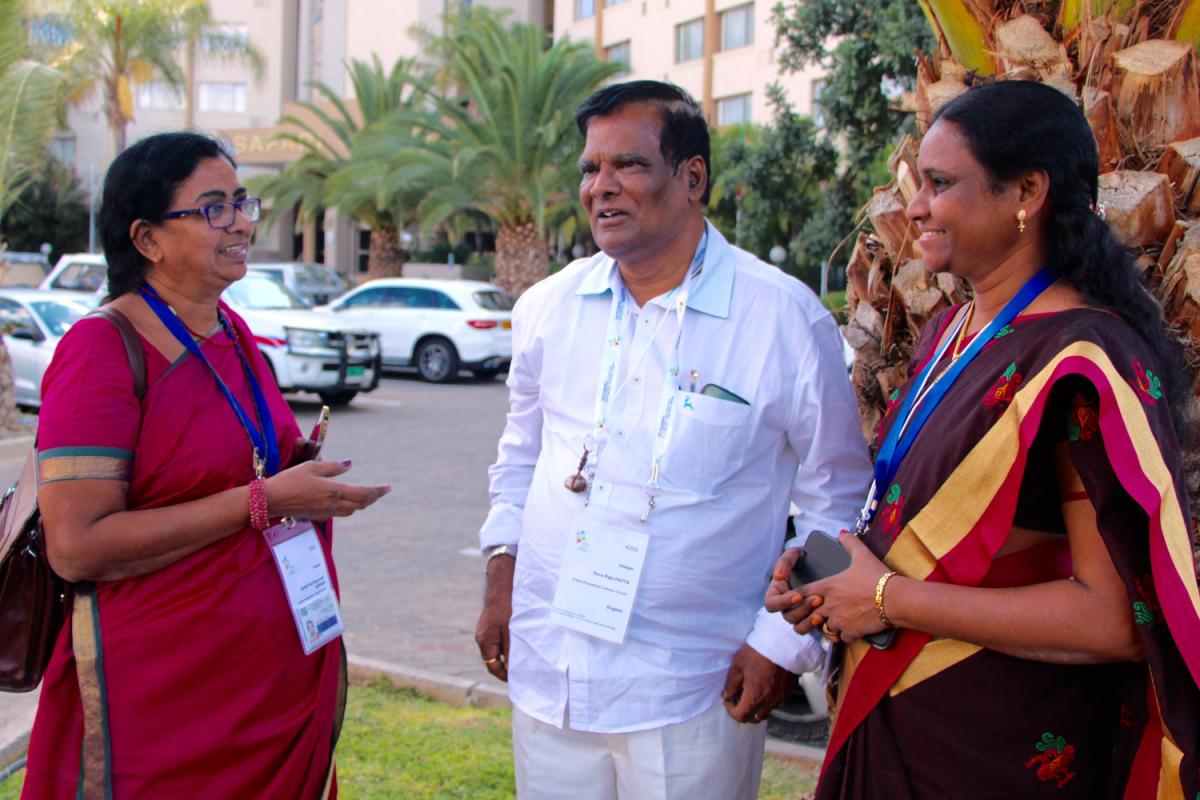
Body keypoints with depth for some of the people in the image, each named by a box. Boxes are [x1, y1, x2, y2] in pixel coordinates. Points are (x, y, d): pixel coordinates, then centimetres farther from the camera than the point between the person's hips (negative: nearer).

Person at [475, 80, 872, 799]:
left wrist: (785, 642, -6)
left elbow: (835, 499, -3)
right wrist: (502, 576, 10)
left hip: (693, 693, -3)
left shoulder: (787, 319, -9)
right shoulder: (549, 306, 3)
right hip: (547, 675, 4)